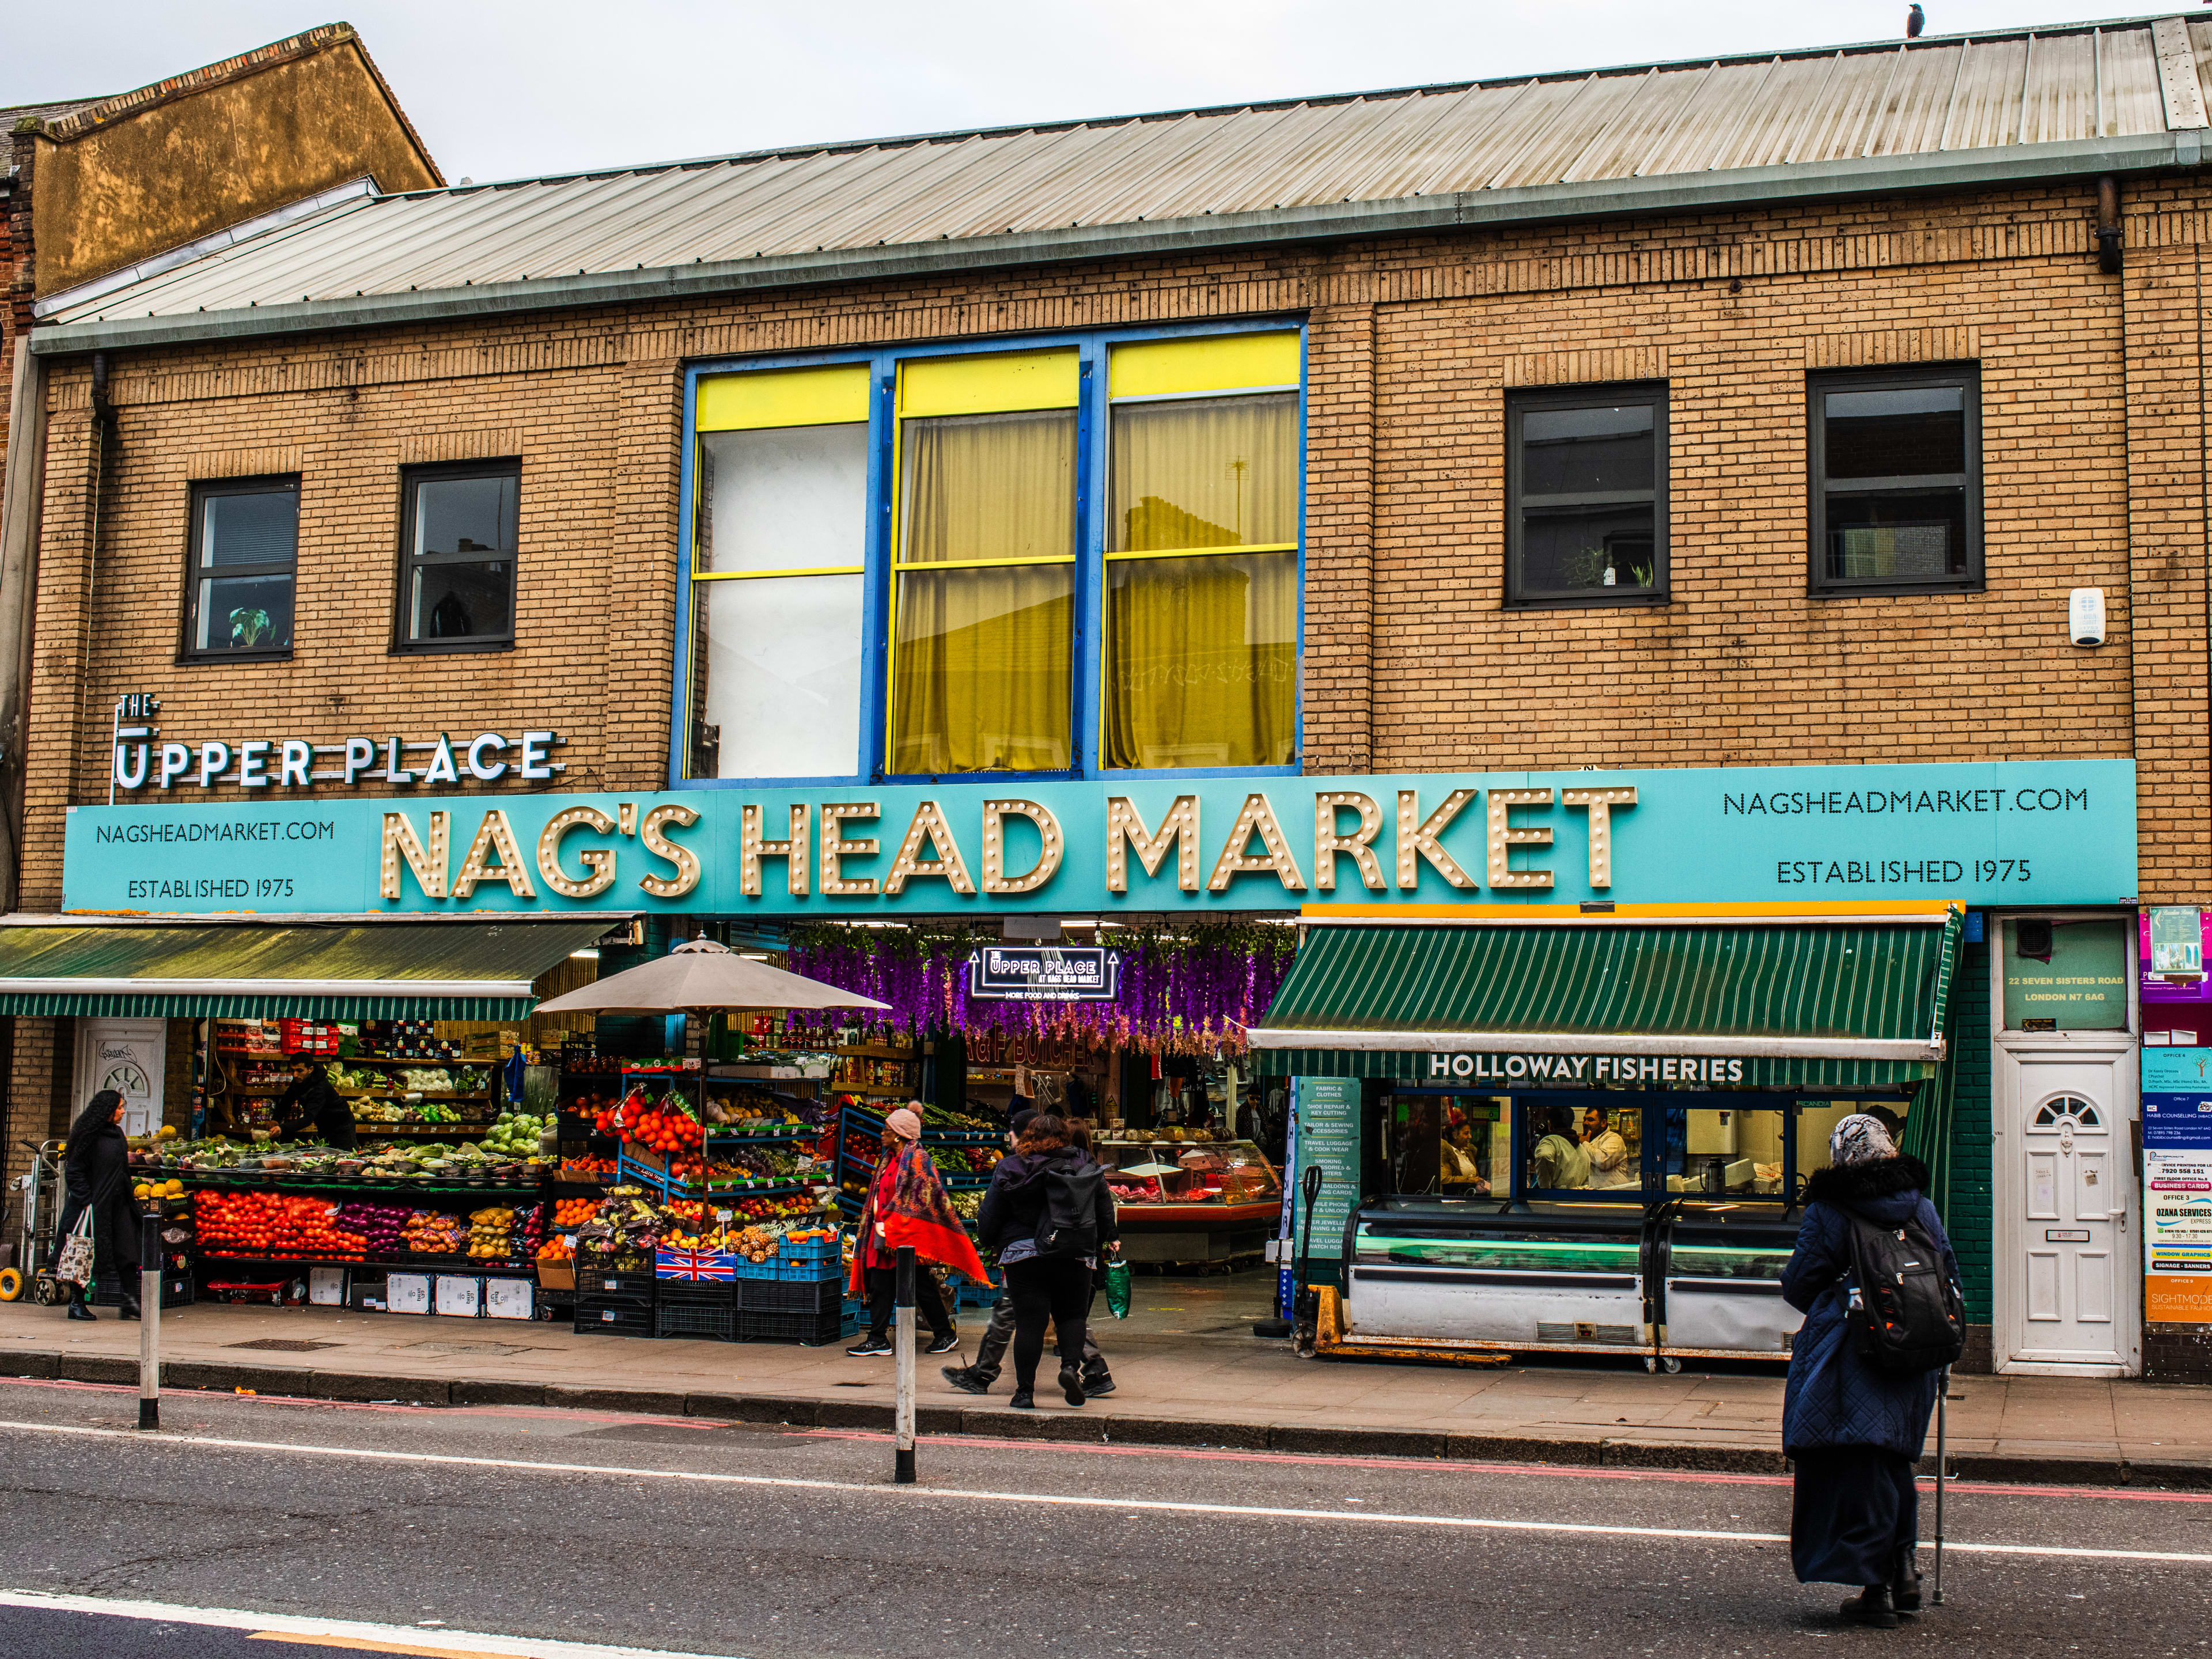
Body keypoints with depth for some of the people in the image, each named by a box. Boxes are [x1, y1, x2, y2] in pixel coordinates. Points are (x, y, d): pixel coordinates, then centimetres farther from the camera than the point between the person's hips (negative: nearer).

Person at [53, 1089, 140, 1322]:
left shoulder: (117, 1133, 13)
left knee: (126, 1254, -1)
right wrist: (86, 1201, -17)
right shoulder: (89, 1137, -11)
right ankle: (77, 1302, 11)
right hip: (95, 1205, -7)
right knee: (89, 1255, 0)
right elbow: (74, 1172, -12)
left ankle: (130, 1300, 0)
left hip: (118, 1203, 7)